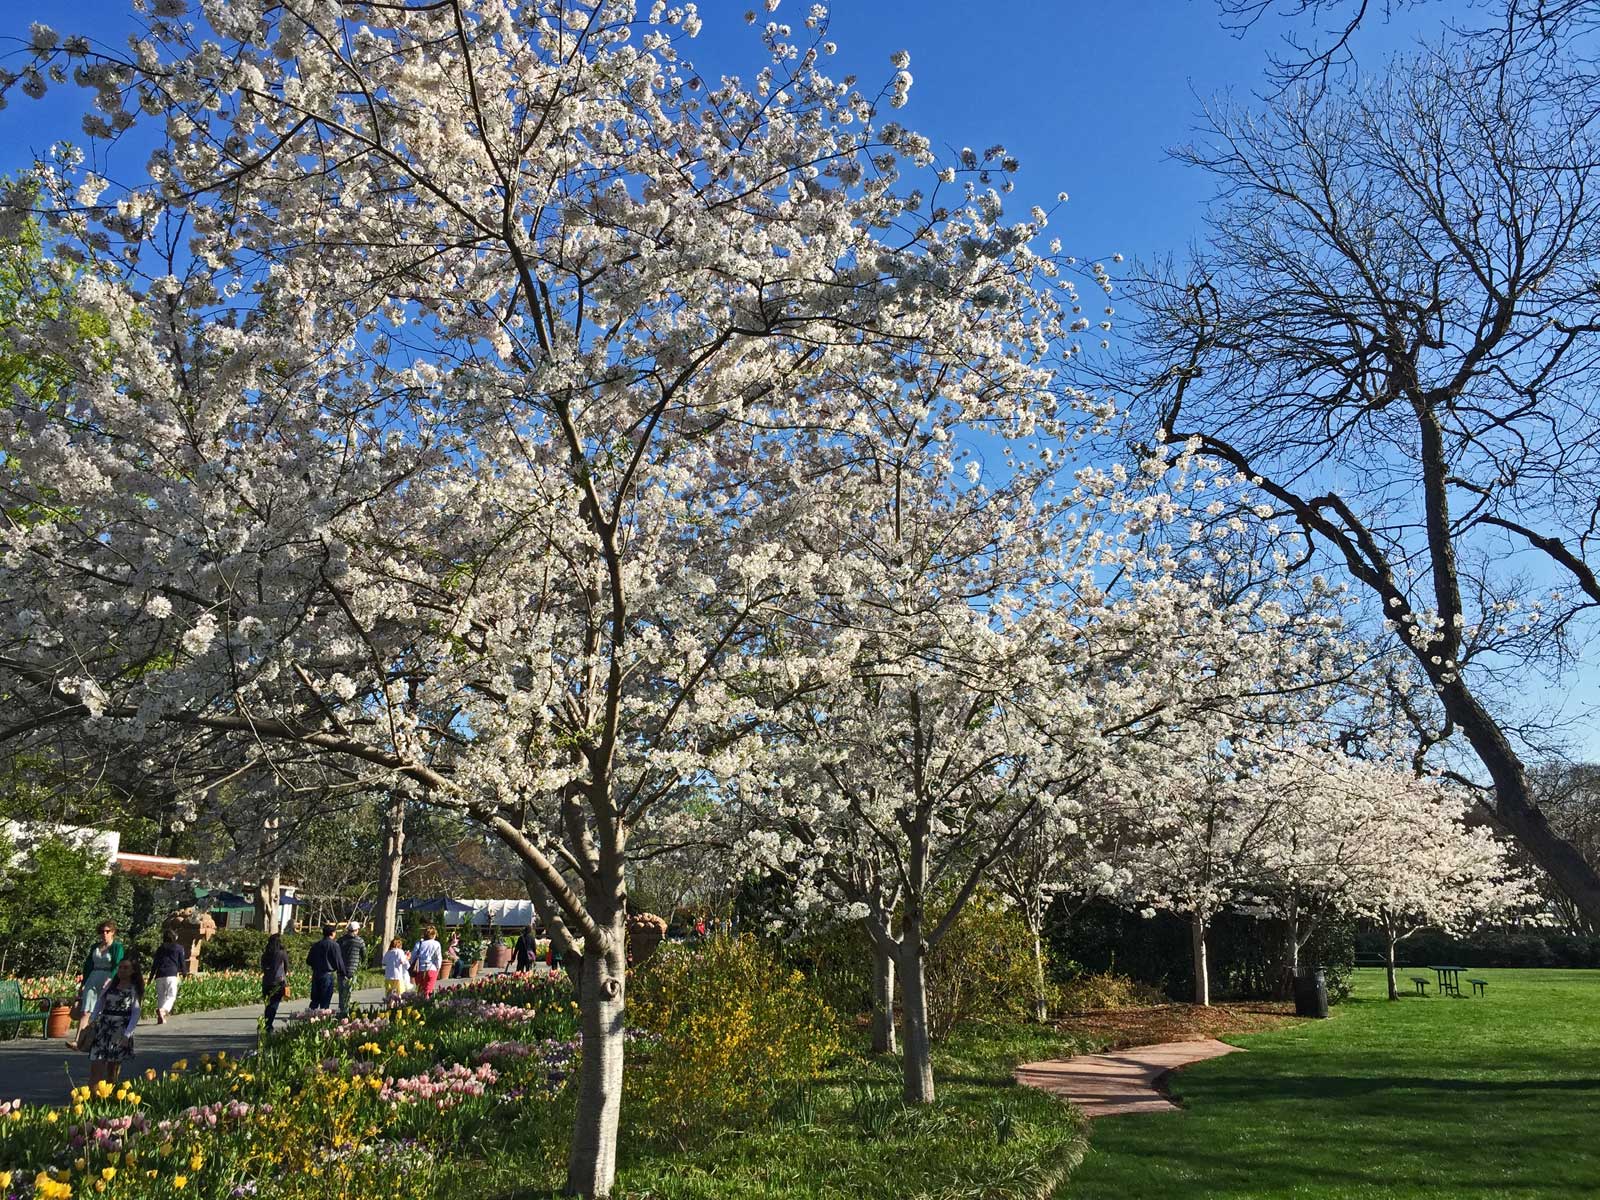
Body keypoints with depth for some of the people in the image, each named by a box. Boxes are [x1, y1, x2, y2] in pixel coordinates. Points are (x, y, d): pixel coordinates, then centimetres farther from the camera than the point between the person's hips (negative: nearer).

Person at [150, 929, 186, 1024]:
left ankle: (160, 1018, 5)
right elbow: (182, 962, 9)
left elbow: (154, 964, 13)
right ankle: (163, 1010, -31)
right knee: (171, 996, -4)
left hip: (159, 975, 4)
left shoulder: (160, 948, 18)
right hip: (171, 974, -4)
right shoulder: (179, 948, 10)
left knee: (160, 996, 13)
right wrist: (184, 973, 23)